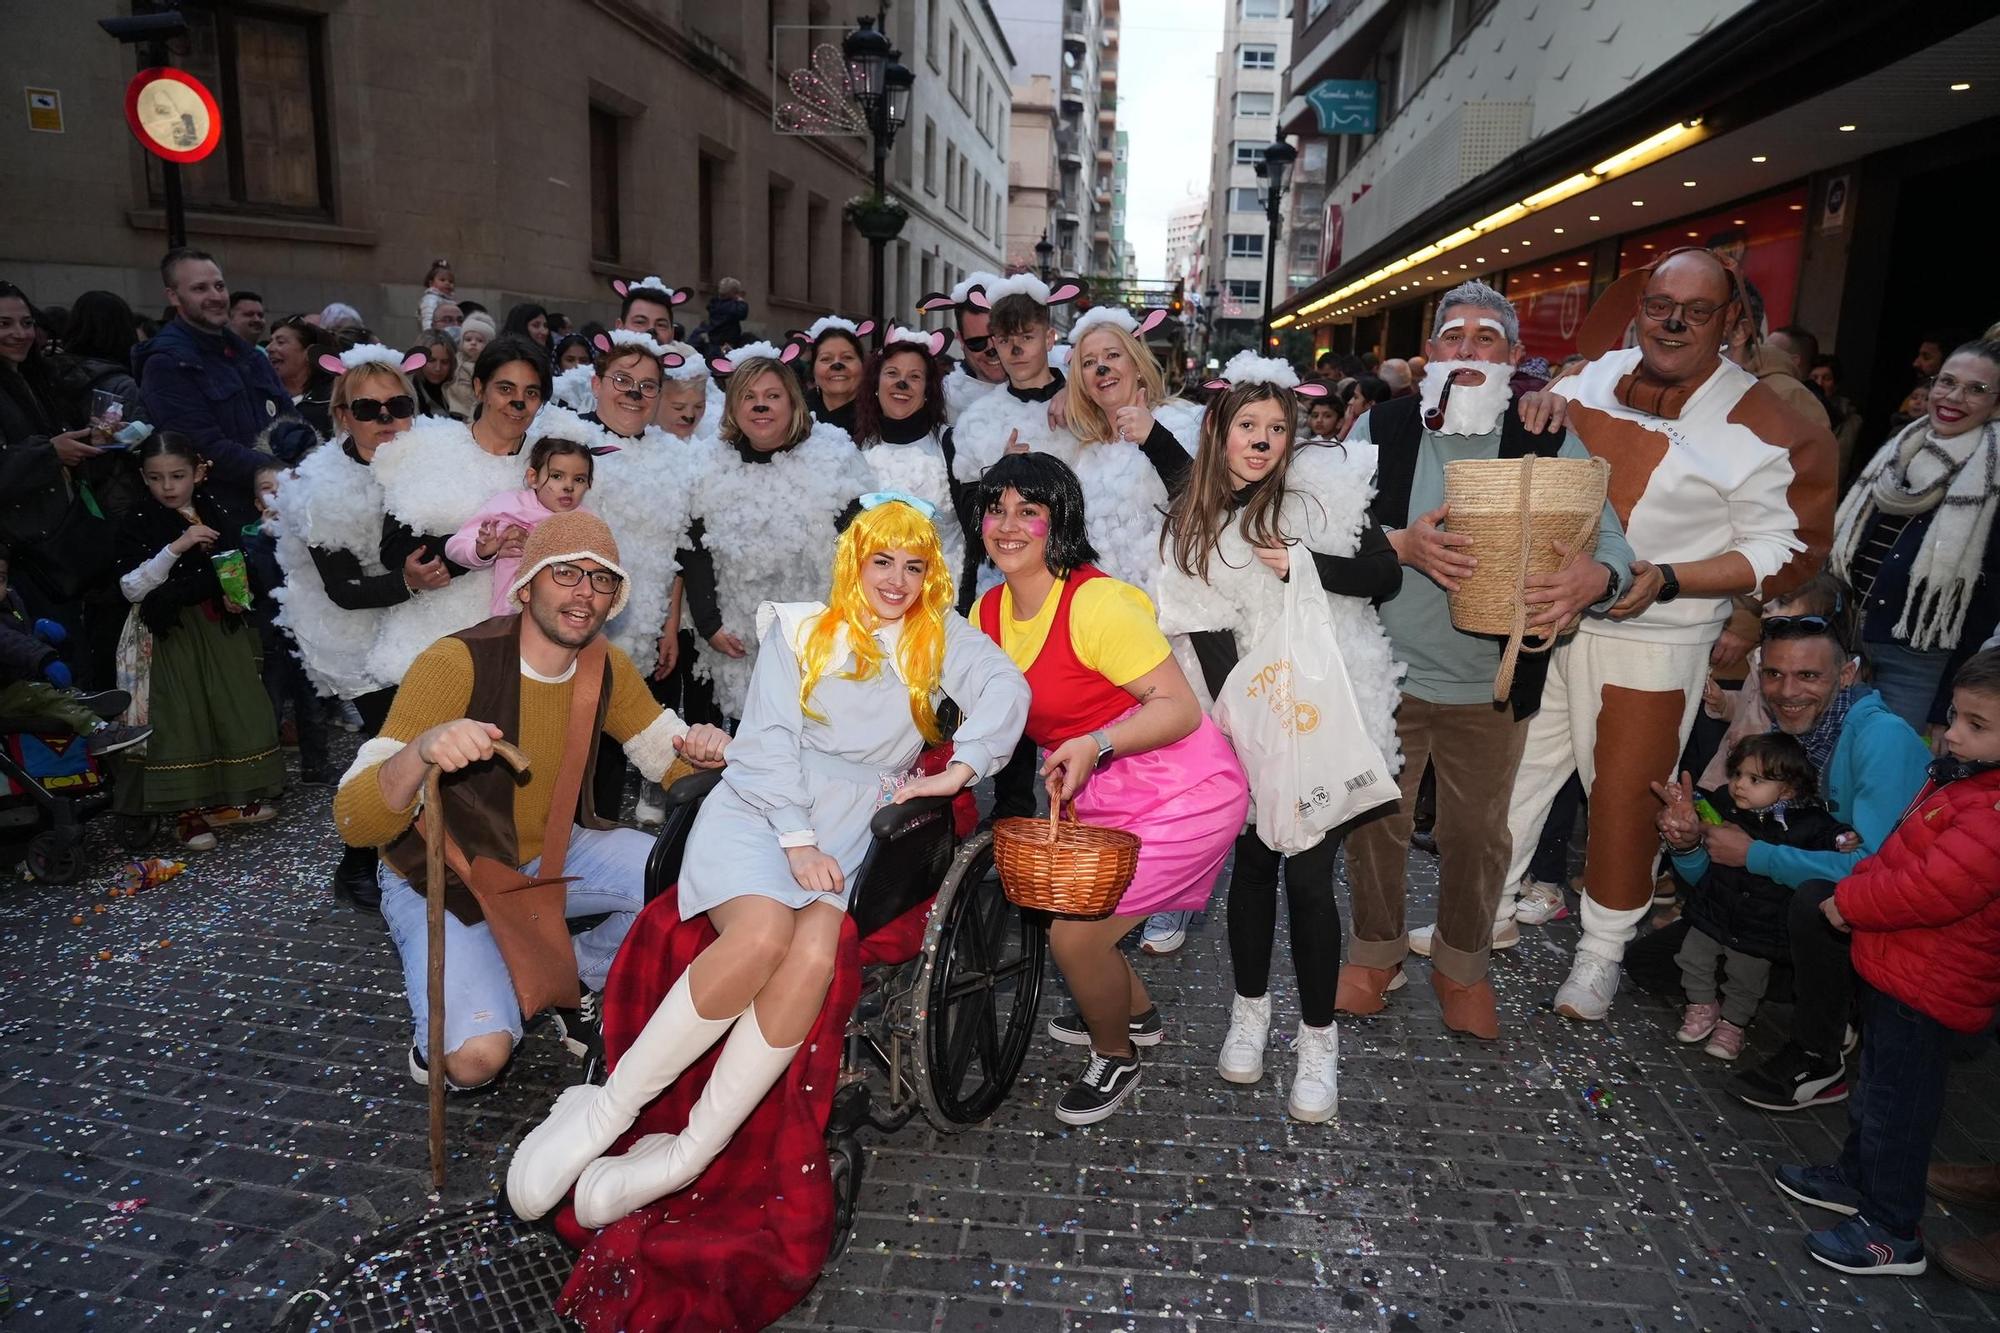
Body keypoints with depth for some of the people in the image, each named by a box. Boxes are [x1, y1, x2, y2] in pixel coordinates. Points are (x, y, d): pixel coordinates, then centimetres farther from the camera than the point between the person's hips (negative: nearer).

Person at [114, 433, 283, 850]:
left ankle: (232, 796, 23)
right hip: (173, 631, -3)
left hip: (223, 624, 3)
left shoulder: (222, 509, 1)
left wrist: (241, 595, -6)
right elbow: (132, 588, -13)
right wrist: (176, 547, -23)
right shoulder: (138, 525, -6)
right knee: (180, 717, -3)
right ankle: (188, 808, 8)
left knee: (238, 706, 6)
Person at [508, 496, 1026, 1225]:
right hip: (760, 810, -1)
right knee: (762, 935, -32)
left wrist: (960, 769, -18)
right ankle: (606, 1112, -18)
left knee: (813, 960, -30)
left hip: (846, 839, 1)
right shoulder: (801, 628, 11)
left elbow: (1007, 687, -4)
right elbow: (768, 740, 2)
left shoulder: (940, 638, 14)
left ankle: (688, 1154, -20)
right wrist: (798, 840, -10)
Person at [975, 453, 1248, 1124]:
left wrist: (1096, 744, -36)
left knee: (1074, 932, -9)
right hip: (1095, 797, 8)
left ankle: (1116, 1059, 23)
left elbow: (1180, 707, -23)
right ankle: (1136, 1011, 40)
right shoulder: (990, 611, 2)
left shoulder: (1097, 602, -23)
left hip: (1179, 793, -8)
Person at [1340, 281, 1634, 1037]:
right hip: (1385, 670, 0)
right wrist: (1402, 544, -25)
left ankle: (1462, 965, 38)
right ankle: (1375, 952, 35)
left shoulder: (1551, 442, -1)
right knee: (1376, 822, 12)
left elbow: (1609, 537, -7)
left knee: (1477, 832, 15)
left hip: (1491, 686, 1)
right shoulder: (1382, 428, -1)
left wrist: (1595, 576, -30)